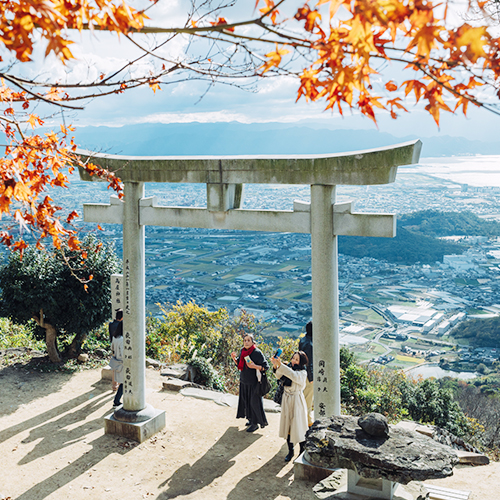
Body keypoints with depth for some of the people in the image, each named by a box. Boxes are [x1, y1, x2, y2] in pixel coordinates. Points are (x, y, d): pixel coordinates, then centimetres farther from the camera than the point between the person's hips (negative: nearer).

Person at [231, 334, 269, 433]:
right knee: (246, 401, 16)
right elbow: (239, 364, 16)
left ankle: (255, 423, 11)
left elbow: (265, 367, -16)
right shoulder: (243, 351, 3)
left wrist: (254, 366, -30)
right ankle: (251, 418, 33)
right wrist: (234, 358, -3)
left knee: (254, 402, 1)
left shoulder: (257, 352, -17)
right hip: (244, 381, 7)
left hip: (253, 383, -7)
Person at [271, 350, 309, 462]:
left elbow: (293, 375, -32)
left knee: (298, 427, 0)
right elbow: (280, 376, -10)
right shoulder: (289, 369, 5)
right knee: (287, 426, 10)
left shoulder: (302, 373, -12)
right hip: (287, 400, 6)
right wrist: (276, 366, -28)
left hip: (297, 401, -5)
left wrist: (280, 365, -38)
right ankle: (290, 451, 23)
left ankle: (303, 452, 16)